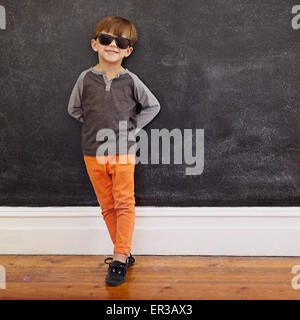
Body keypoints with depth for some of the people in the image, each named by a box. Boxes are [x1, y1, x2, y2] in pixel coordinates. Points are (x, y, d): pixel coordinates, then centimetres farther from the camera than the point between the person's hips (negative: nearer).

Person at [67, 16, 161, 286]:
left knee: (124, 205, -3)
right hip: (93, 153, 2)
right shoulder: (86, 78, 1)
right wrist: (95, 125, 5)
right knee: (107, 206, 9)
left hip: (123, 152, -2)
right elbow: (74, 109, 13)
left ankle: (120, 259, 6)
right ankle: (125, 254, 24)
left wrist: (132, 127, 0)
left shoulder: (130, 80, -3)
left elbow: (153, 106, 8)